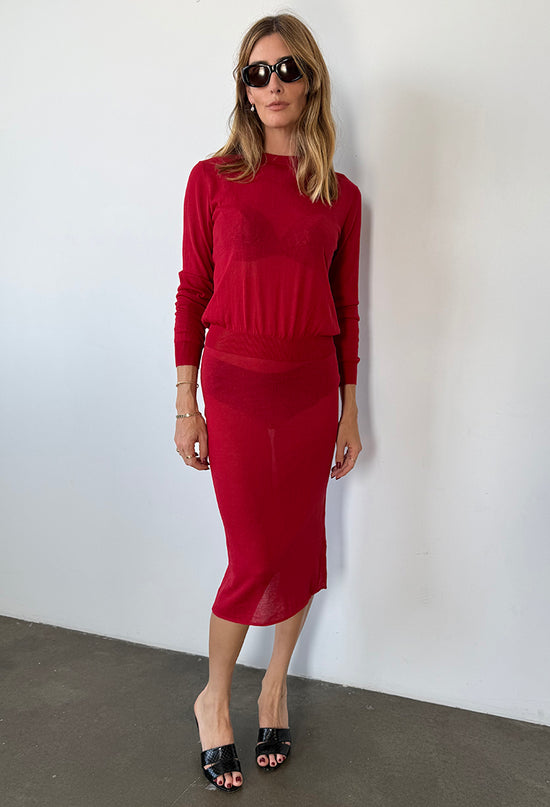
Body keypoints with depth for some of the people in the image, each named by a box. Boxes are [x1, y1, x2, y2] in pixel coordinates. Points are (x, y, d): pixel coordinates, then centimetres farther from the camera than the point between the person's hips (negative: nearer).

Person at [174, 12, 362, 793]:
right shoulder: (213, 179, -1)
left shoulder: (341, 194, 5)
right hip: (235, 387, -3)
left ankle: (275, 685, 35)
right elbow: (192, 294, 0)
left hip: (312, 391, 3)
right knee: (256, 557, 0)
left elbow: (346, 309, 7)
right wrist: (185, 404, -2)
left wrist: (349, 412, 8)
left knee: (301, 547, 10)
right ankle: (214, 697, 27)